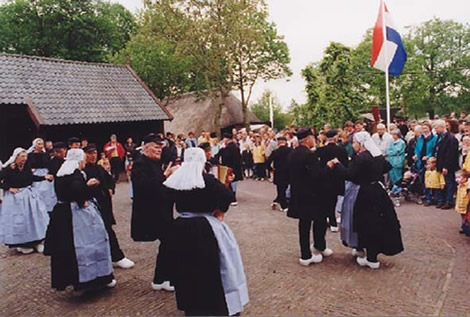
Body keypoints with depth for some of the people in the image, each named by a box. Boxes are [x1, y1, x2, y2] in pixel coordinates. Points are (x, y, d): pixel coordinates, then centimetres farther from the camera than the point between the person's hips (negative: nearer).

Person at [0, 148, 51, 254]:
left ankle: (36, 242, 23)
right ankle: (22, 244, 20)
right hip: (14, 197, -5)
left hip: (29, 194, 5)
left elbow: (32, 177, 12)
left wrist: (45, 177, 3)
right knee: (19, 220, 4)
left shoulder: (26, 167, -2)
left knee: (34, 217, 10)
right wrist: (9, 188, -17)